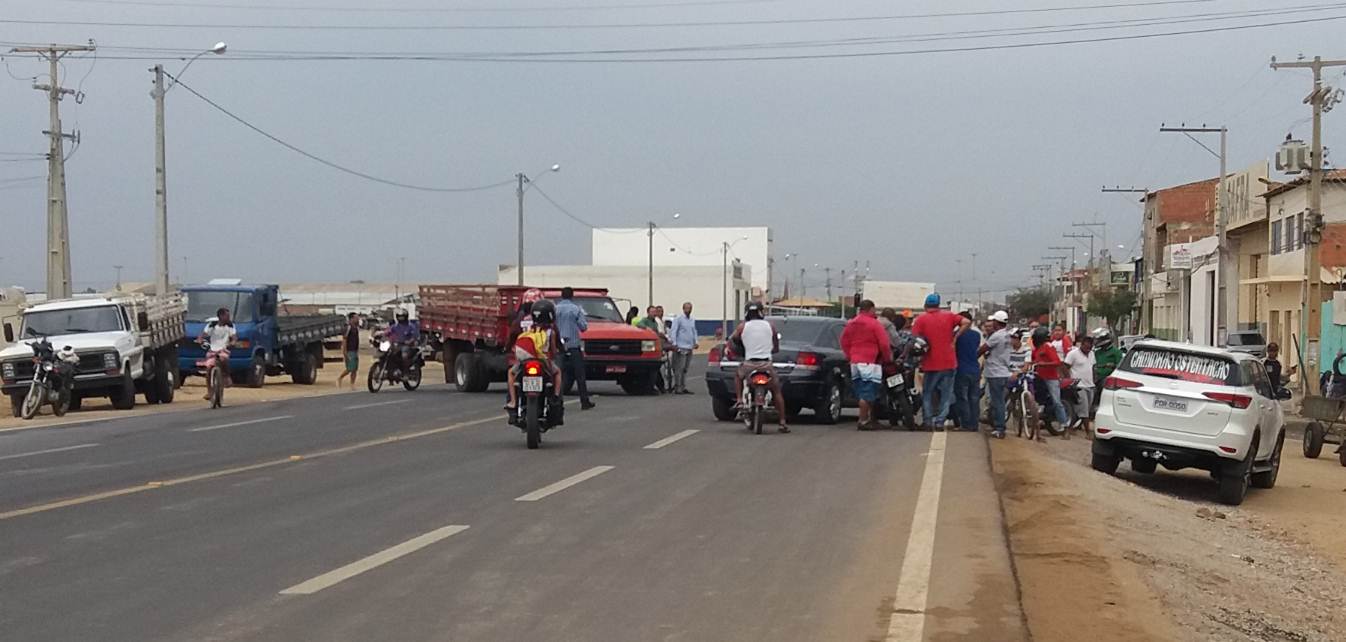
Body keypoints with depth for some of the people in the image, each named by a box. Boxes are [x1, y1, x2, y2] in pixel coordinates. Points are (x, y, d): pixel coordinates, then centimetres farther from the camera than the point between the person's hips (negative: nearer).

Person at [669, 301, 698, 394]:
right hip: (681, 348, -7)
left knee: (685, 369, 10)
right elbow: (673, 331, -8)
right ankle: (677, 388, -7)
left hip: (690, 348, 7)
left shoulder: (692, 320, 17)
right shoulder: (678, 319, -4)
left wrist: (695, 342, 11)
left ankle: (683, 387, 13)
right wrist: (674, 344, -15)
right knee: (679, 368, -9)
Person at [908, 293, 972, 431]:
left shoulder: (921, 319, -4)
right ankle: (940, 422, 3)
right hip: (949, 363, 2)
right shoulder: (948, 316, 3)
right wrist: (955, 336, -2)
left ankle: (928, 421, 7)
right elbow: (967, 322, -6)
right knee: (946, 395, 9)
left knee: (927, 393, 12)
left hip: (932, 363, -2)